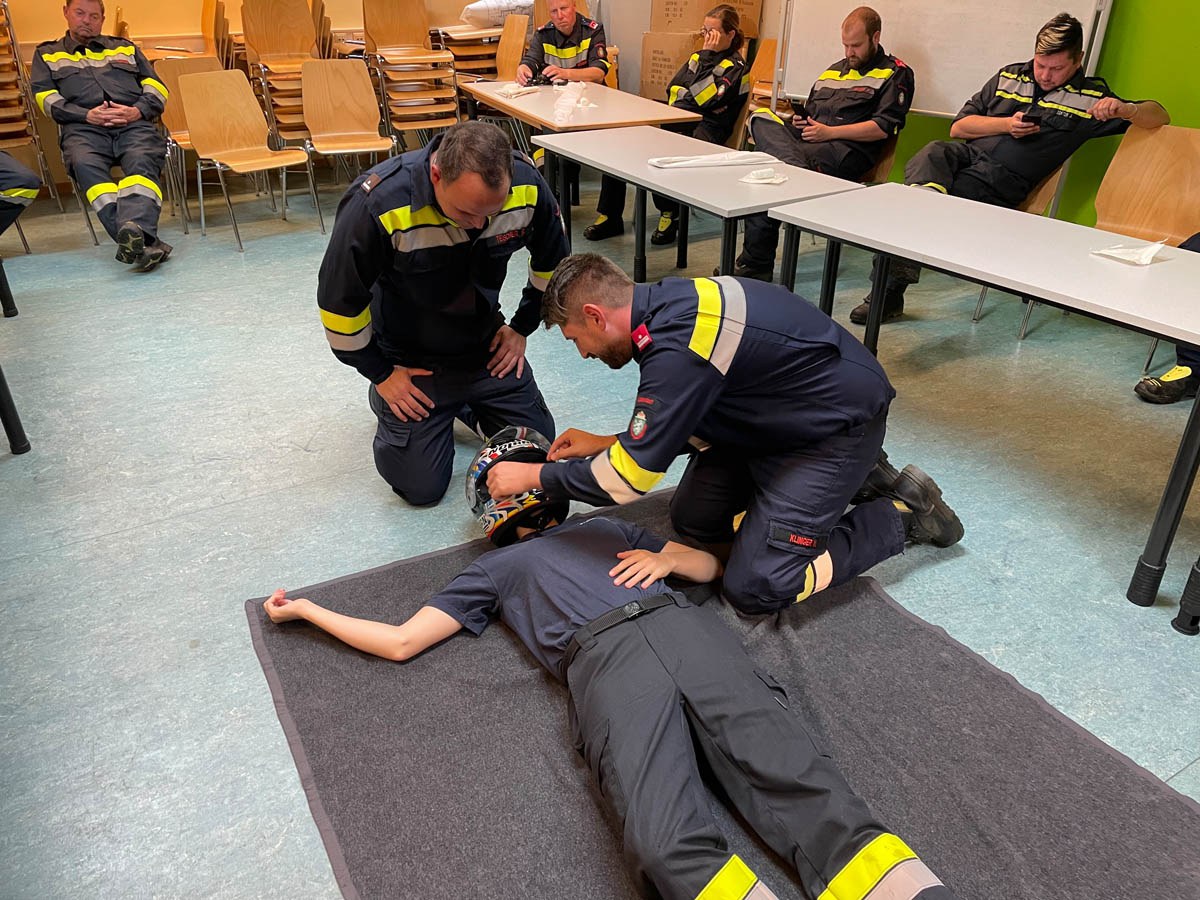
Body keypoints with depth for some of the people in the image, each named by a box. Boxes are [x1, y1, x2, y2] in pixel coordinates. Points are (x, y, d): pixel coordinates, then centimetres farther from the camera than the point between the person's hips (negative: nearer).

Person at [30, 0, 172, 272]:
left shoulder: (125, 48, 34)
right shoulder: (47, 54, 30)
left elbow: (156, 88, 21)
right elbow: (47, 99, 13)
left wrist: (137, 111, -2)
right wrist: (87, 115, -7)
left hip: (134, 124, 1)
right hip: (83, 127, -1)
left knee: (142, 162, -35)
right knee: (86, 165, -36)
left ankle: (137, 229, -61)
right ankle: (145, 242, -56)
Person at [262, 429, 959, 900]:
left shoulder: (609, 529, 39)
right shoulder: (496, 569, 35)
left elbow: (711, 565, 38)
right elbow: (402, 641, 31)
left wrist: (667, 558, 17)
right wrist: (307, 609, 38)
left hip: (683, 625, 2)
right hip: (604, 660, -1)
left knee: (797, 780, -25)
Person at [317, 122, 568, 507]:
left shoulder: (527, 185, -21)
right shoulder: (376, 204, -33)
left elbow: (552, 259, 1)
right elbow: (339, 299, -18)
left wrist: (521, 327, 4)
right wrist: (380, 374, -9)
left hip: (486, 346, 4)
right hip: (412, 360, -3)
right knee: (422, 487, -3)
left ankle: (464, 403, 31)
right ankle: (384, 400, 24)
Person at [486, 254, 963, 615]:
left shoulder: (677, 346, -31)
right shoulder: (667, 302, -1)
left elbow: (630, 477, -26)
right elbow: (686, 421, 12)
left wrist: (534, 475, -14)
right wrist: (607, 444, 6)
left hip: (840, 424, -9)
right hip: (777, 417, 9)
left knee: (755, 587, -11)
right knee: (691, 520, 12)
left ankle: (903, 513, 6)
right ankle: (855, 475, 17)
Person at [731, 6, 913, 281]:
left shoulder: (895, 74, 7)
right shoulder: (833, 71, 29)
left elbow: (884, 127, -6)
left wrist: (830, 132, -12)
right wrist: (799, 121, 10)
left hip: (848, 152, -7)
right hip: (807, 141, 7)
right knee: (761, 117, -19)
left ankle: (756, 264, -25)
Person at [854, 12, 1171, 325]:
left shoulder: (1091, 97, 11)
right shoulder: (1009, 77, 22)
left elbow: (1160, 117, 9)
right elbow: (958, 126, 19)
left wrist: (1124, 110, -13)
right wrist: (1006, 125, 3)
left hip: (1003, 181, -3)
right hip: (967, 154, 3)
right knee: (933, 153, -33)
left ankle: (891, 288, -31)